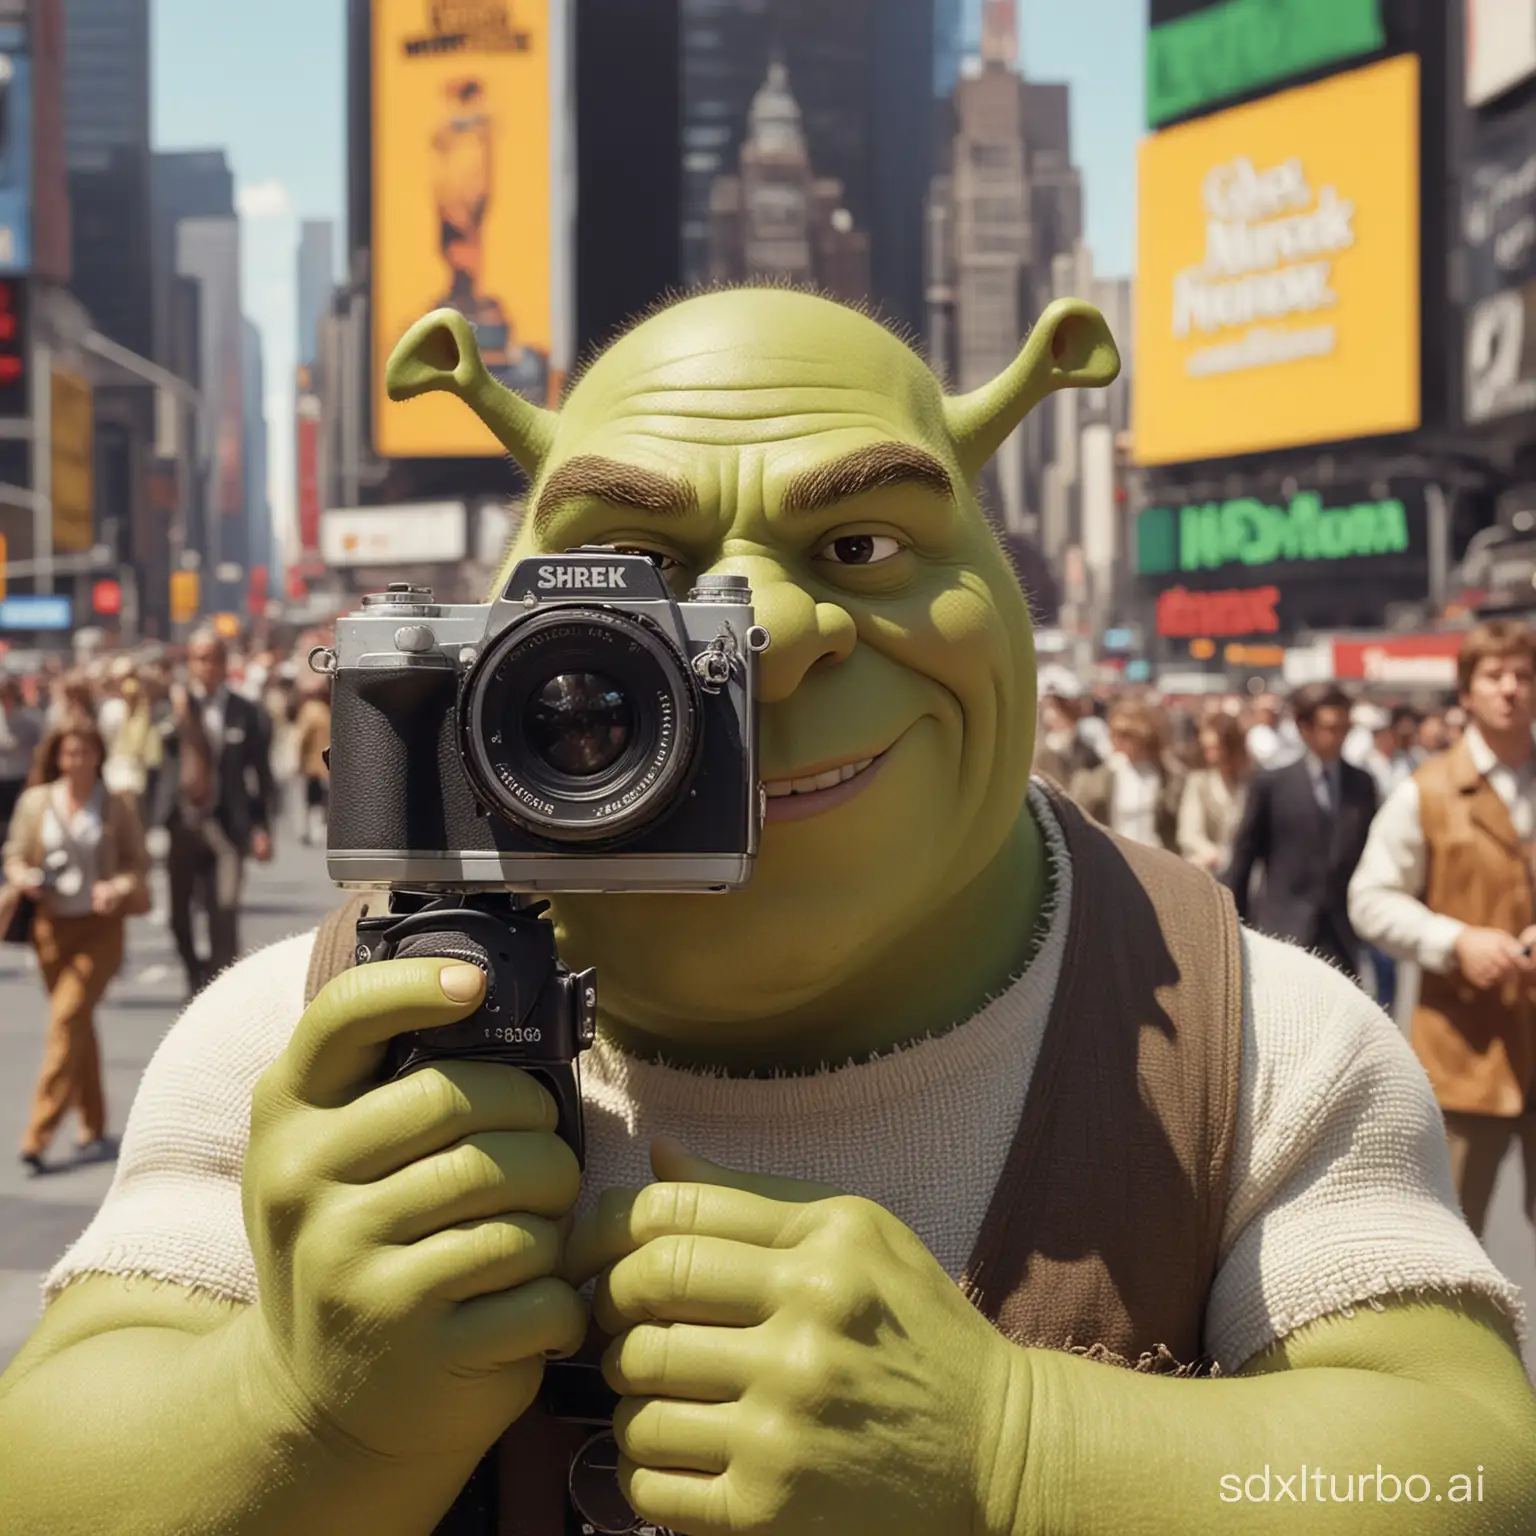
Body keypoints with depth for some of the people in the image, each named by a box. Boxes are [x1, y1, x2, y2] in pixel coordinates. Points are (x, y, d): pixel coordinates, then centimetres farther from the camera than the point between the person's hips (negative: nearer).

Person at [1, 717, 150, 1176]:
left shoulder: (117, 805, -1)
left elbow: (138, 862, 4)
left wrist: (118, 888, -15)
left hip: (100, 927, -3)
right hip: (52, 926, 3)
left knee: (67, 1018, -14)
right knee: (78, 1026, 12)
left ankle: (38, 1134, -14)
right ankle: (94, 1129, 25)